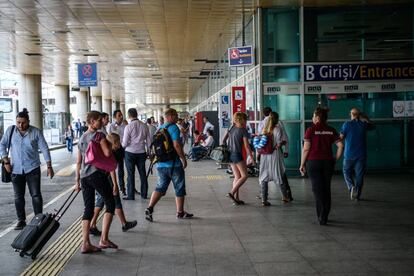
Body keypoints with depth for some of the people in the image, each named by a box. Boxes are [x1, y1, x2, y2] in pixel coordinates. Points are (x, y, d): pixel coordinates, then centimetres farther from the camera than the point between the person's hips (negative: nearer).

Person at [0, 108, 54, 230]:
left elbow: (44, 149, -5)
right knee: (18, 197, 9)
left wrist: (49, 166, -8)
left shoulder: (36, 132, -6)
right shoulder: (10, 130, 0)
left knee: (36, 195, -2)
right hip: (16, 169, 2)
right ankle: (21, 221, 20)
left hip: (32, 168, -2)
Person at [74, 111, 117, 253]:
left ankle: (85, 244, 6)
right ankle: (104, 239, -2)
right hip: (97, 173, -7)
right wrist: (108, 144, 5)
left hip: (84, 176, 7)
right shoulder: (99, 135, -5)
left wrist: (77, 181, 22)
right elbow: (107, 153, -17)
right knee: (110, 203, 3)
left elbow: (78, 162, 19)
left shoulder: (81, 138, 18)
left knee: (88, 209, 8)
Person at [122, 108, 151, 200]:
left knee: (131, 174, 3)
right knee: (142, 173, 11)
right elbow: (149, 140, 5)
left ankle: (130, 195, 6)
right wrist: (147, 151, 17)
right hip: (141, 152, 4)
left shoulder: (128, 127, -12)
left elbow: (125, 143, -11)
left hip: (130, 152, -4)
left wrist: (122, 145, 11)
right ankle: (144, 194, 18)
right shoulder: (144, 126, 0)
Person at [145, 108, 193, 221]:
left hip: (161, 164, 7)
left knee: (160, 187, 11)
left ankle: (150, 208, -4)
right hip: (173, 163, -7)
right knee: (179, 188, 7)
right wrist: (184, 159, -12)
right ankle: (180, 212, 16)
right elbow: (176, 145, -20)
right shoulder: (173, 127, -12)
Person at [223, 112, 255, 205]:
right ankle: (232, 193, -9)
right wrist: (252, 158, -7)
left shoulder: (231, 128, 9)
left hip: (230, 154, 7)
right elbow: (247, 146, -12)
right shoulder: (243, 130, -10)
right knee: (244, 176, 2)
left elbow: (224, 140, 11)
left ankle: (236, 198, 9)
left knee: (237, 177, 12)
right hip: (237, 155, -7)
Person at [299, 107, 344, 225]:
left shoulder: (311, 130, -6)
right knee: (326, 189, 14)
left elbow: (306, 148, -8)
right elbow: (341, 146, -1)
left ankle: (321, 217, -5)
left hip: (314, 162, -3)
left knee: (317, 189, 2)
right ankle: (325, 217, 21)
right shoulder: (331, 130, 5)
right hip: (328, 162, 3)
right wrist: (335, 160, 9)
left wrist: (302, 164, -1)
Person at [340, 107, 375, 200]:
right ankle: (357, 195, 12)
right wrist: (365, 118, 15)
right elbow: (372, 126, 22)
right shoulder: (363, 124, 1)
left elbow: (341, 138, -9)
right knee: (359, 175, 9)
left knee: (347, 172, 15)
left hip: (349, 154, -2)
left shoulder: (346, 124, -7)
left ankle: (351, 187, -9)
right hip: (361, 155, 2)